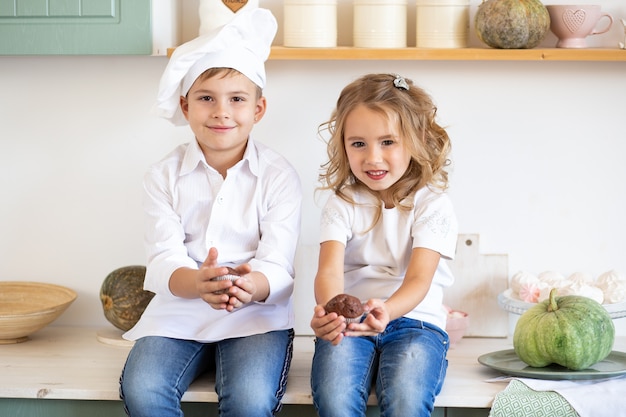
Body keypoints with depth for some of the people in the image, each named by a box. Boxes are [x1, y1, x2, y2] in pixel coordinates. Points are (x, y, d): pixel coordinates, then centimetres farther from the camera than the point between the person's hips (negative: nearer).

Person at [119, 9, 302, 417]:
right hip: (179, 310, 2)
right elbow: (163, 260, -8)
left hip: (256, 312, -2)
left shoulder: (278, 175, -1)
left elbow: (278, 266, -10)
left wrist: (250, 286, -37)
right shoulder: (164, 176, 3)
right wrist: (196, 282, -34)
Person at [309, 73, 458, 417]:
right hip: (349, 323, 1)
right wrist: (329, 311, -37)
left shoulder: (432, 204, 1)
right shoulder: (343, 203, 6)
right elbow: (330, 269, -10)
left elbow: (418, 279, -11)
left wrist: (386, 311, -37)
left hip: (413, 318, -1)